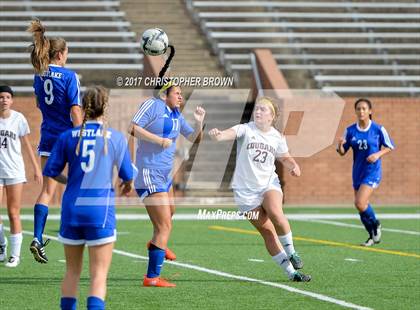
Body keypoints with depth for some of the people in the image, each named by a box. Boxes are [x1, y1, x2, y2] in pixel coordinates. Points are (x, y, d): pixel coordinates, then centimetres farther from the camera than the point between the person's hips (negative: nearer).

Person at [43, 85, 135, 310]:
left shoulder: (68, 137, 2)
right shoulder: (116, 138, -2)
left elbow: (50, 172, 3)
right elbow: (128, 176, 4)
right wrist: (128, 186, 28)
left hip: (71, 208, 3)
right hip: (100, 209, -3)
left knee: (72, 271, 17)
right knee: (99, 274, -2)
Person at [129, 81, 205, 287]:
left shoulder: (176, 115, 13)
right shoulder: (152, 105, -10)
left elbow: (192, 138, 19)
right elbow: (132, 128, -17)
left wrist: (199, 123, -1)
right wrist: (160, 140, -20)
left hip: (164, 174, 10)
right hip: (150, 174, -10)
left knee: (170, 211, 32)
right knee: (165, 226, -12)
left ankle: (157, 245, 60)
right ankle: (152, 277, -11)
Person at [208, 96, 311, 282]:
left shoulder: (277, 137, 4)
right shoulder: (246, 129, -8)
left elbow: (285, 158, 20)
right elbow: (232, 133, -29)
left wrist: (294, 166, -2)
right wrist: (218, 135, -52)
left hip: (269, 183, 1)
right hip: (246, 190, -1)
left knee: (275, 213, -30)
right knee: (267, 231, -4)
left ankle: (291, 252, -9)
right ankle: (291, 272, 4)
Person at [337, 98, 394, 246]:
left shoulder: (378, 129, -8)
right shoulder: (350, 131, 1)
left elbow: (390, 147, 3)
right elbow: (342, 152, 4)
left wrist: (378, 154, -14)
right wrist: (340, 145, -18)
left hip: (372, 171, -5)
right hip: (358, 172, 5)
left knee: (360, 203, -19)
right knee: (362, 205, 9)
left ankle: (375, 225, 9)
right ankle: (373, 236, 27)